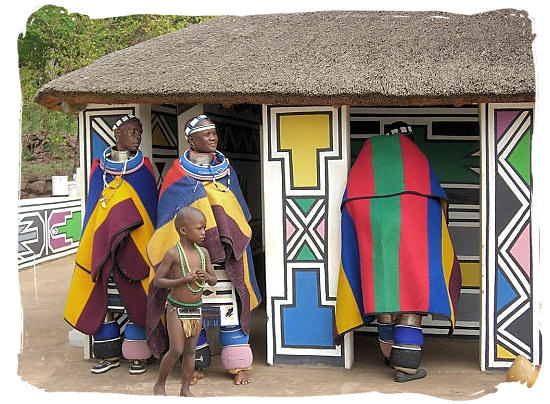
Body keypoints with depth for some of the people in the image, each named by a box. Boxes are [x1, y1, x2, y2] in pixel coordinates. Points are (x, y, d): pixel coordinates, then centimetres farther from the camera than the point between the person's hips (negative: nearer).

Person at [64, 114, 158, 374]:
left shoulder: (144, 168, 5)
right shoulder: (99, 168, 10)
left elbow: (152, 208, 5)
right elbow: (92, 207, 14)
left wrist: (151, 244, -2)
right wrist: (91, 245, 10)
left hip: (135, 245, -2)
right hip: (101, 245, 2)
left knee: (136, 298, -3)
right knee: (102, 298, 3)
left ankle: (138, 355, 8)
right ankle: (110, 354, 15)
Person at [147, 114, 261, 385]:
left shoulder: (227, 170, 13)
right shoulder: (178, 175, 1)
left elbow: (240, 213, 20)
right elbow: (168, 218, 2)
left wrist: (236, 240, 13)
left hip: (226, 251, 3)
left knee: (230, 303, 0)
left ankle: (238, 365, 8)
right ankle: (196, 364, 14)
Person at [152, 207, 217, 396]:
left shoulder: (203, 252, 3)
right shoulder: (173, 253, -13)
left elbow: (213, 280, 11)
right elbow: (157, 281, -12)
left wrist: (206, 276, -13)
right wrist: (183, 280, -23)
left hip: (196, 309, 5)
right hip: (176, 308, -5)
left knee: (190, 350, 10)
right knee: (176, 350, -5)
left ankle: (185, 389, 21)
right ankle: (160, 384, 17)